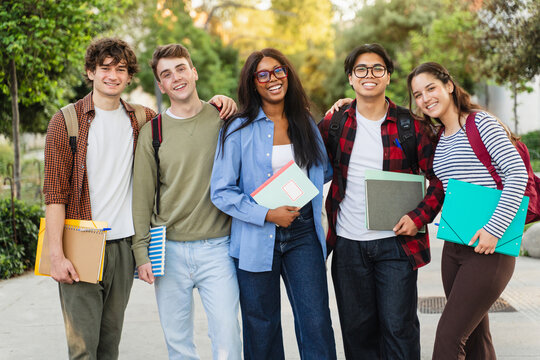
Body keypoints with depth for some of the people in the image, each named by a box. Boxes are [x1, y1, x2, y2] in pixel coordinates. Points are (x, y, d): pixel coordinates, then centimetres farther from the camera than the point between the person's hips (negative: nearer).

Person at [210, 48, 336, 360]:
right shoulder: (239, 129, -1)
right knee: (262, 329, 8)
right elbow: (222, 191, -7)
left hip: (303, 234, 2)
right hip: (257, 239, -2)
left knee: (316, 324, -6)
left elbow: (325, 172, 26)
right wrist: (267, 214, -15)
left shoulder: (306, 123, 10)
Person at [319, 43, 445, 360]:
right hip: (348, 243, 2)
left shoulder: (409, 125, 0)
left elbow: (440, 178, 1)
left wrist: (420, 216, -11)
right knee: (357, 328, 10)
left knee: (399, 328, -1)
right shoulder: (335, 123, 5)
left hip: (396, 242, -2)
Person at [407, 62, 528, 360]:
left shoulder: (480, 123, -8)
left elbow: (517, 173, -15)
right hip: (453, 247, 7)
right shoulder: (437, 137, 14)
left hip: (489, 249, -7)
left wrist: (494, 228, -21)